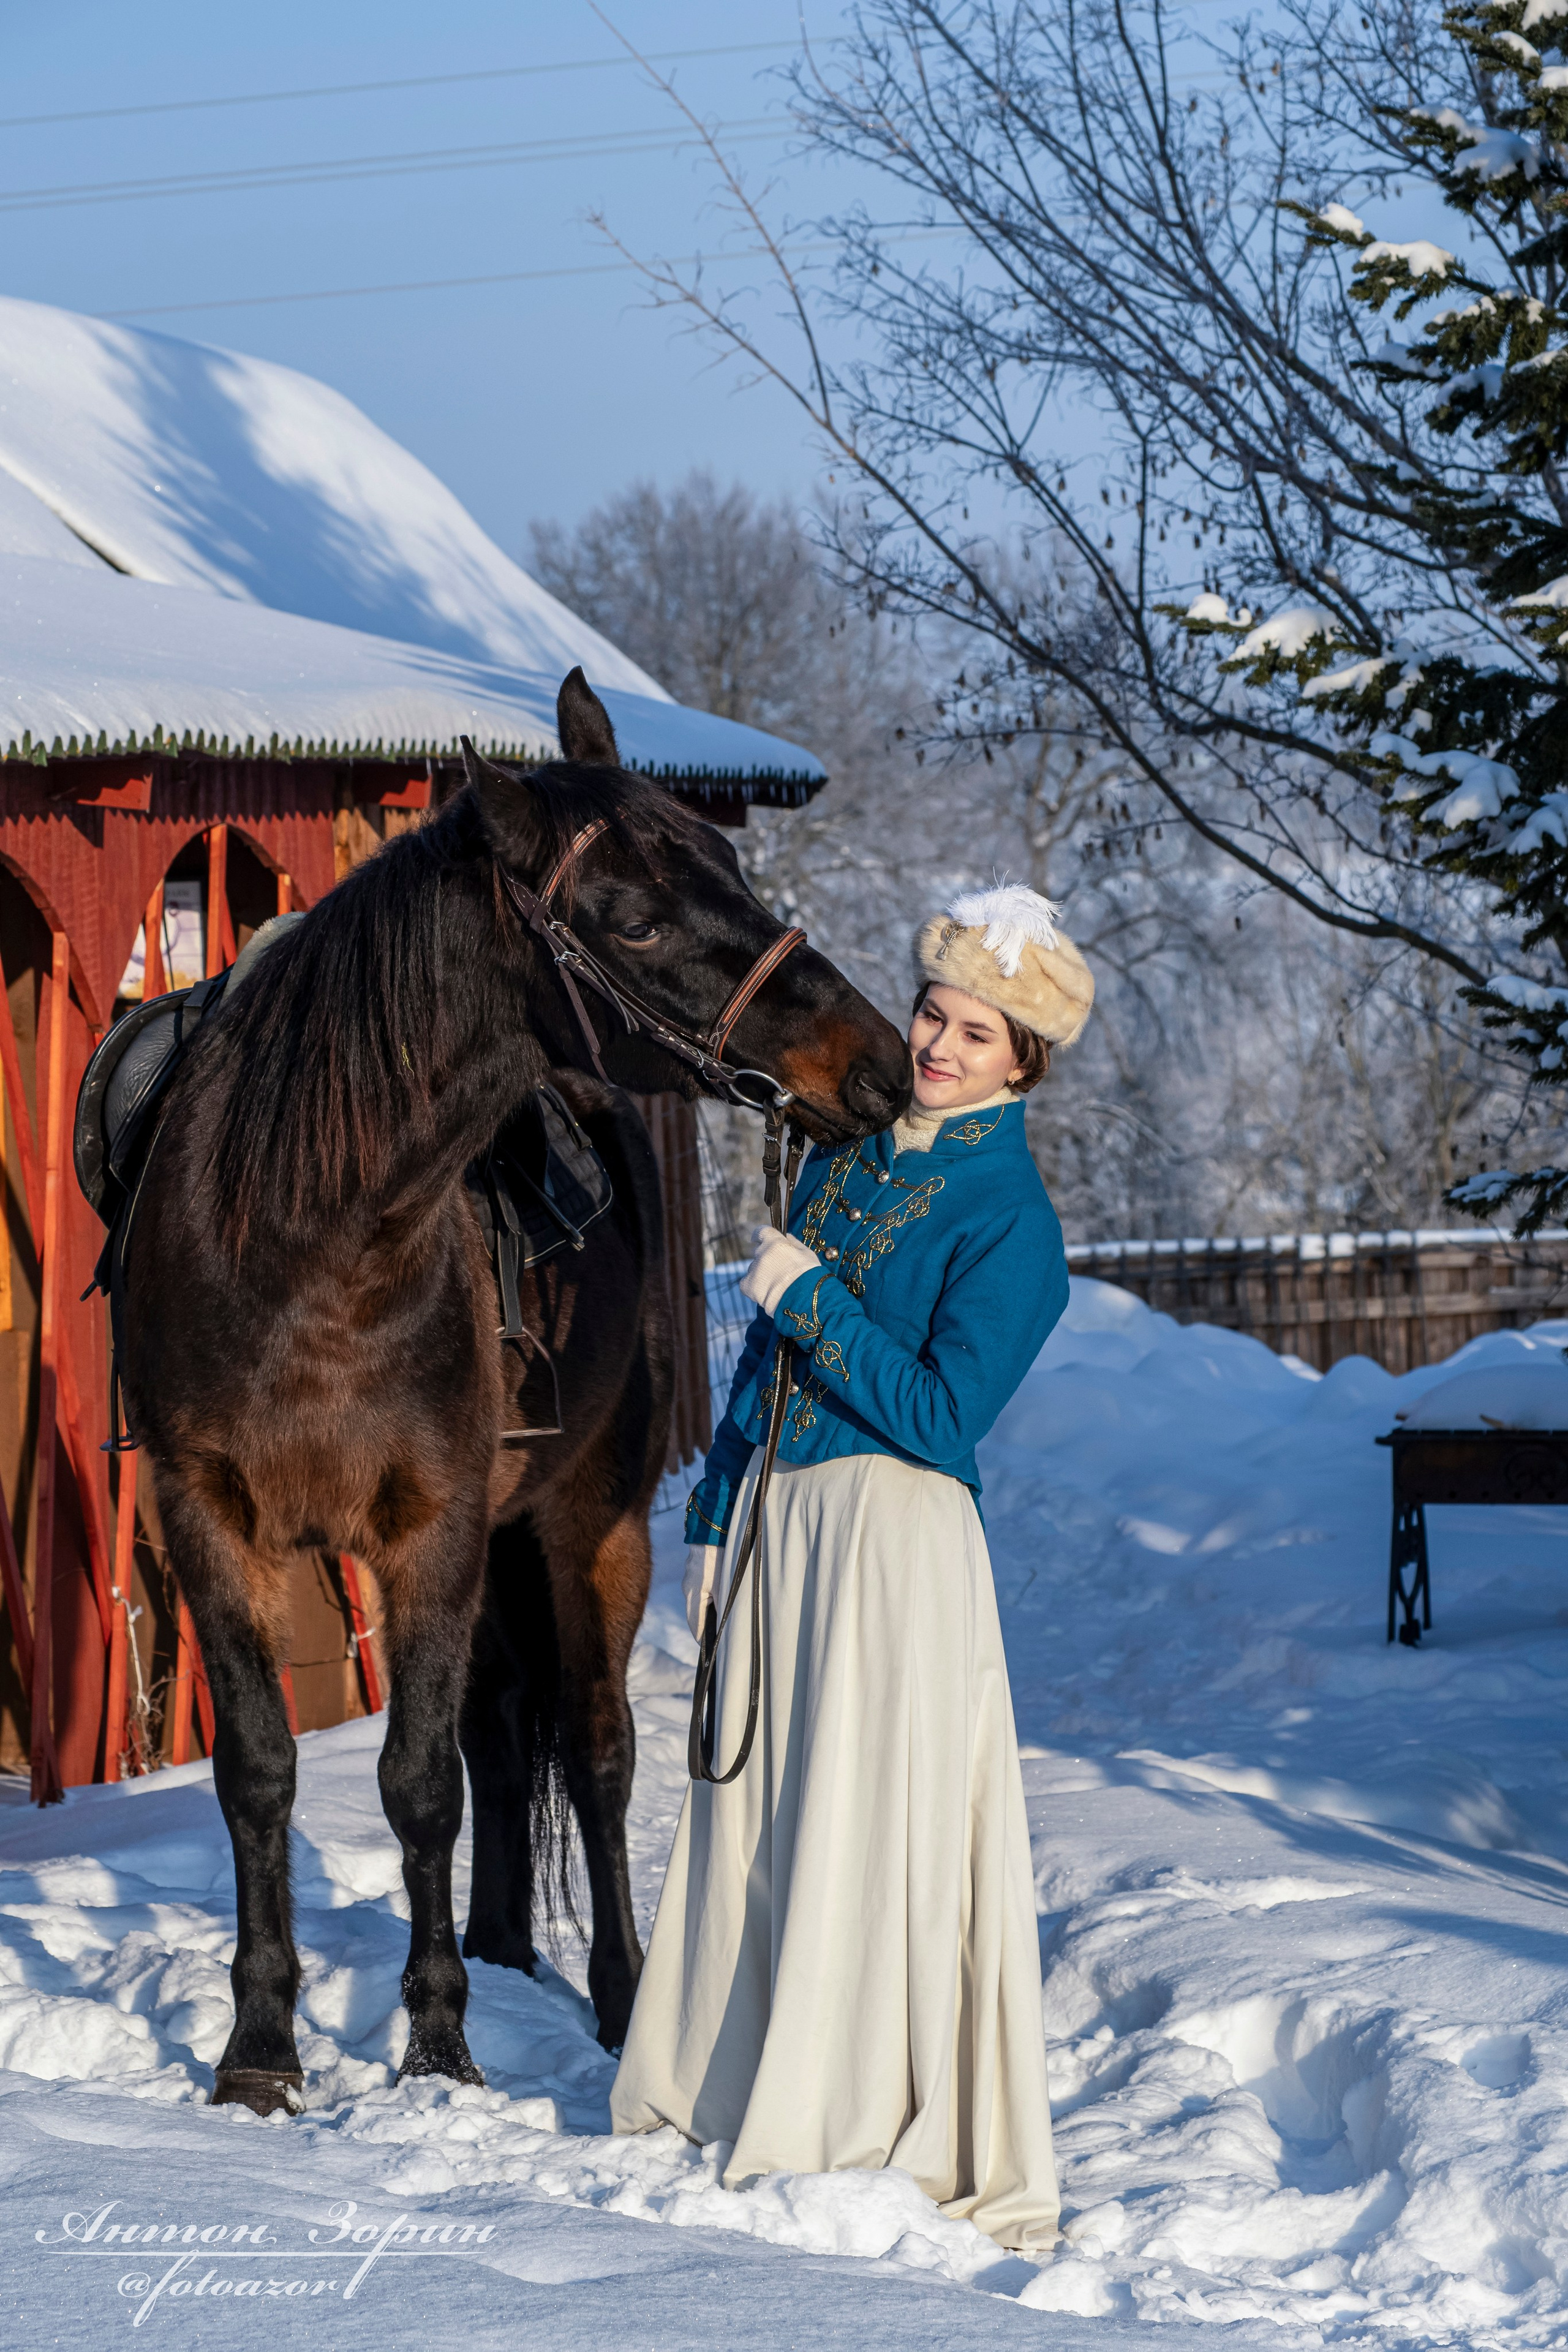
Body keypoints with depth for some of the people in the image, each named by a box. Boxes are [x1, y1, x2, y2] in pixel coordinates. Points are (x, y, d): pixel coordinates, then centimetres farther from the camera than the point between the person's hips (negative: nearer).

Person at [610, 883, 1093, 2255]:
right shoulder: (848, 1159, 14)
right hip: (777, 1519, 7)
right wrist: (714, 1521, 17)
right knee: (761, 1817, 13)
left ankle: (922, 2152, 2)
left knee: (879, 1835, -5)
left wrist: (809, 1297, -15)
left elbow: (943, 1414, -18)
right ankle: (738, 2096, 25)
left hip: (895, 1535, -7)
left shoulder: (1011, 1219, -9)